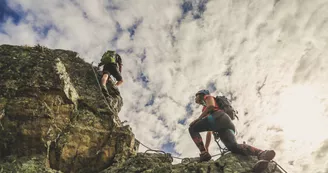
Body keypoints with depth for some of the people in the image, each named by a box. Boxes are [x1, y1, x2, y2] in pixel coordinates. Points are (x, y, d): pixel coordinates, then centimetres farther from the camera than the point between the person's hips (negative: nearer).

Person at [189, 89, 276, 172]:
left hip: (219, 117, -7)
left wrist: (198, 119, 0)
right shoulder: (206, 111, 45)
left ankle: (203, 153, -18)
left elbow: (211, 105, 0)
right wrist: (205, 149, 31)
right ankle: (262, 154, -48)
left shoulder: (207, 97, 25)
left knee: (192, 128, 3)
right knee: (234, 147, -23)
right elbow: (209, 132, 38)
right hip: (225, 126, 7)